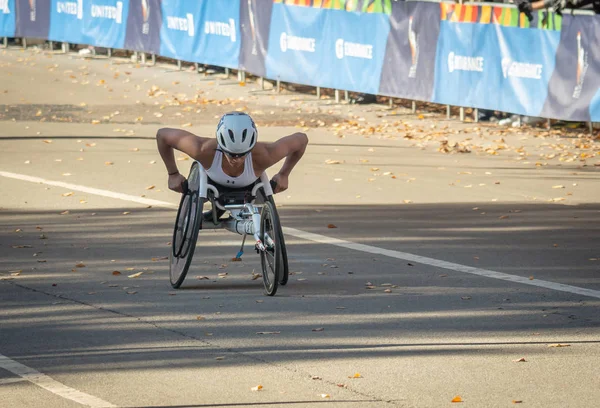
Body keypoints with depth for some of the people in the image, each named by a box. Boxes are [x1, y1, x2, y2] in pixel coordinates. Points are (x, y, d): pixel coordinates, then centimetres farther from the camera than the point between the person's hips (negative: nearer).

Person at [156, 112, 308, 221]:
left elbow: (301, 139, -28)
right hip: (213, 184, 0)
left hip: (248, 189, 0)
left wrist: (284, 174, -18)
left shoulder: (263, 156, -45)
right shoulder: (204, 150, -46)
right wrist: (173, 174, -22)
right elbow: (162, 134, -31)